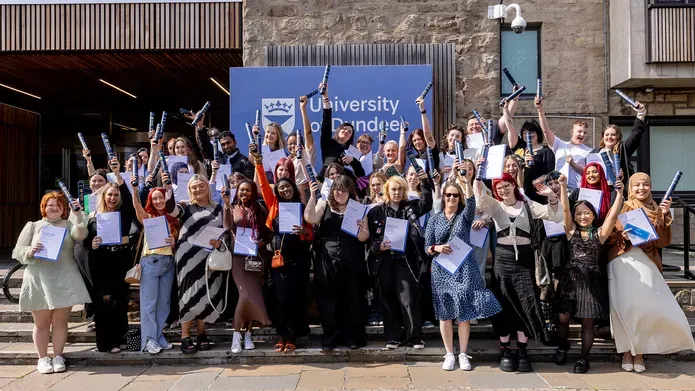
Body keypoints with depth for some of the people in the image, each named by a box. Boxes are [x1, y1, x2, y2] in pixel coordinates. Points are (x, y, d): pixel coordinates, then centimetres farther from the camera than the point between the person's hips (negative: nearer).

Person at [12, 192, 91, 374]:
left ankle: (58, 357, 14)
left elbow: (80, 235, -13)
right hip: (38, 281, 0)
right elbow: (17, 251, 5)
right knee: (41, 323, 6)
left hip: (64, 281, 0)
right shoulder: (32, 226, 11)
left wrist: (78, 215, -24)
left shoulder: (69, 224, 9)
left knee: (60, 322, 5)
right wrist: (30, 252, -16)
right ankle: (42, 358, 16)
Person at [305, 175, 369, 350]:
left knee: (352, 299, 4)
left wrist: (362, 227, -19)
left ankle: (353, 337, 16)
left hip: (351, 261, 0)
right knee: (328, 300, 3)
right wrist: (313, 196, -15)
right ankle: (330, 338, 13)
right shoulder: (324, 205, 8)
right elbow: (310, 218, -11)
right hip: (327, 260, 0)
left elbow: (363, 238, 1)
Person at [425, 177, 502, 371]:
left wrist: (466, 182, -33)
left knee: (464, 311, 0)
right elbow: (427, 248, 6)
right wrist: (437, 248, -16)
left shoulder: (465, 215, 4)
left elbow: (471, 202, -19)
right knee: (445, 313, 5)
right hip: (441, 271, 1)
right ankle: (449, 354, 16)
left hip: (464, 269, -1)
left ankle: (463, 354, 12)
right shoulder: (435, 220, 7)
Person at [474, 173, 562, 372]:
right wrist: (478, 177, -24)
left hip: (524, 257, 0)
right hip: (502, 258, 0)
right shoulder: (494, 205, 6)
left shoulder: (528, 205, 7)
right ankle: (505, 351, 13)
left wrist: (552, 197, -13)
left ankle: (522, 351, 13)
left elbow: (556, 216, 1)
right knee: (504, 304, 3)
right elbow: (480, 200, -15)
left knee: (526, 304, 1)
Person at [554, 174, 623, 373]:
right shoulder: (571, 230, 9)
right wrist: (563, 186, -10)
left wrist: (619, 193, -9)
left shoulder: (600, 232, 8)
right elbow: (565, 209, -1)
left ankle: (584, 358, 15)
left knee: (587, 321, 3)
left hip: (592, 279, 0)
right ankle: (563, 345, 29)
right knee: (563, 317, 1)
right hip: (571, 277, 1)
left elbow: (613, 215, -3)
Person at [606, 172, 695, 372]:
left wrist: (665, 216, -6)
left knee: (645, 306, -10)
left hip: (646, 262, 2)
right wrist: (622, 236, -16)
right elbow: (608, 237, 4)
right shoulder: (620, 208, 6)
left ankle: (639, 351, 6)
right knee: (626, 306, -11)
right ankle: (627, 351, 1)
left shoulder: (656, 211, 12)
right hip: (623, 262, -2)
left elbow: (663, 241, 2)